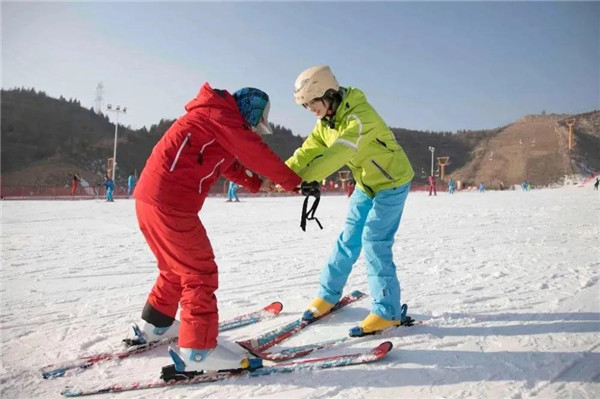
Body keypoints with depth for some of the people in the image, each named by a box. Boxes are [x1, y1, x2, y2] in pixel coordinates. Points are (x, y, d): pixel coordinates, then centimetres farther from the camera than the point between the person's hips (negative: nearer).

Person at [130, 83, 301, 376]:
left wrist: (256, 182, 10)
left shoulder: (213, 122, 23)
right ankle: (198, 350, 2)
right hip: (170, 204, -10)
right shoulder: (221, 116, -7)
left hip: (151, 198, 10)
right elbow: (258, 154, -8)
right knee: (200, 272, -3)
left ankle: (155, 325, 38)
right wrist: (295, 183, 1)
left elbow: (232, 163, 25)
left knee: (177, 267, 23)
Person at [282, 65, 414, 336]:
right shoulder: (326, 119, -3)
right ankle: (327, 295, 22)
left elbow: (338, 154, -41)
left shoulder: (360, 115, -30)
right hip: (366, 184, 8)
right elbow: (309, 149, -11)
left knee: (374, 243, -11)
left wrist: (303, 178, -49)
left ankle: (387, 312, -1)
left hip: (391, 182, -8)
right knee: (348, 239, 10)